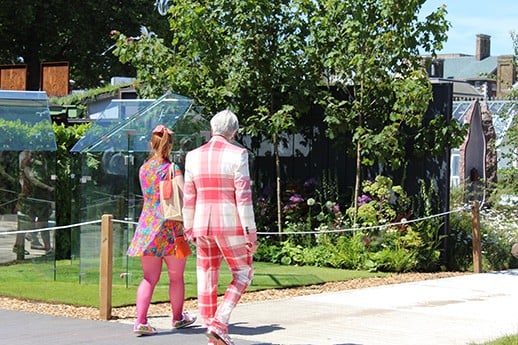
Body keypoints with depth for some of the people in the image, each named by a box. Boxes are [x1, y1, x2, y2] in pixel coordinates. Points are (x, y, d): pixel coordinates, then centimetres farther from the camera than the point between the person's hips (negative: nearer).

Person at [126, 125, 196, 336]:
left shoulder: (143, 169, 7)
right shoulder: (172, 169, -9)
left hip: (147, 226, 4)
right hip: (171, 226, -4)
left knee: (149, 278, 5)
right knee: (176, 277, 12)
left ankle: (140, 321, -8)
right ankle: (178, 318, 26)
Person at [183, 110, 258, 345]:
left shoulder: (193, 156, 5)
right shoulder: (237, 155, -8)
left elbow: (189, 197, 9)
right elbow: (243, 196, -12)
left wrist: (189, 228, 18)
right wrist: (250, 231, -9)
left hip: (203, 224, 4)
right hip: (230, 224, -4)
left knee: (207, 279, 9)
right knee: (243, 273, 11)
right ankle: (219, 324, -5)